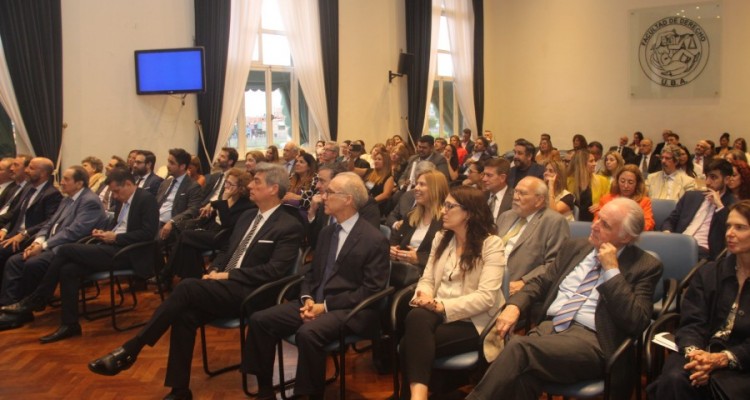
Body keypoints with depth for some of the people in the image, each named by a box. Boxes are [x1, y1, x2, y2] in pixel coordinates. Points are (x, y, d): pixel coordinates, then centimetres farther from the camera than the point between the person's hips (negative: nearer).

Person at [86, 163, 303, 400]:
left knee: (187, 287, -27)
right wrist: (214, 270, 2)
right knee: (185, 316, -22)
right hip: (224, 288, 7)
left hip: (247, 293, -7)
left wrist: (228, 275, -16)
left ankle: (129, 350, -20)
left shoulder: (290, 226, -6)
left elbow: (274, 271, -15)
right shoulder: (248, 216, 19)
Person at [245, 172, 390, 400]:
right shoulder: (326, 232, 15)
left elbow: (371, 291, -13)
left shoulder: (375, 240, -9)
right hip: (316, 302, 8)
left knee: (308, 333, -35)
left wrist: (326, 306, -17)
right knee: (260, 320, -8)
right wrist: (308, 299, -3)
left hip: (349, 310, -7)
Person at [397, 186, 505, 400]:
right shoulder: (441, 238, 15)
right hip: (439, 314, 5)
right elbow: (427, 279, 11)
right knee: (416, 316, -34)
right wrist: (425, 296, -14)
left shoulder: (491, 244, -5)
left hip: (472, 322, -5)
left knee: (411, 343, -31)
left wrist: (443, 306, -22)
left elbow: (486, 297, -15)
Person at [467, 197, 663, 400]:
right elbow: (542, 282, 19)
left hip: (591, 340, -4)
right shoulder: (575, 246, 17)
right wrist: (514, 305, -1)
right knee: (523, 373, -32)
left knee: (519, 347, -31)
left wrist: (612, 270, -11)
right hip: (548, 327, 4)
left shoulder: (646, 266, 2)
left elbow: (637, 323, -8)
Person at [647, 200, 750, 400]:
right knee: (674, 379, -29)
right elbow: (691, 323, 3)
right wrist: (693, 352, -17)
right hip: (701, 351, 2)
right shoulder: (709, 272, 15)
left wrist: (721, 359, -20)